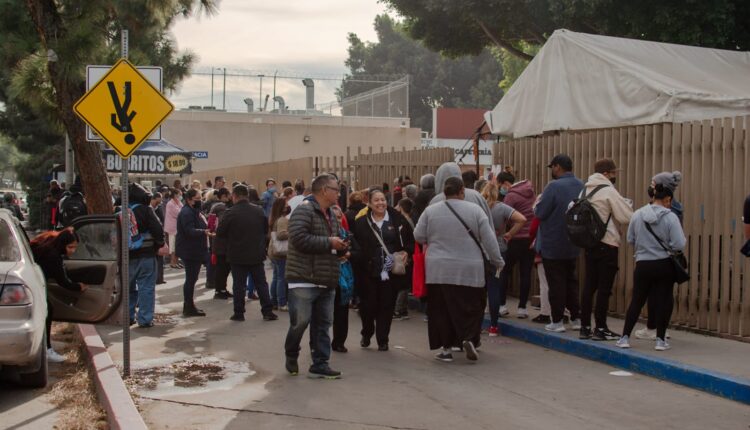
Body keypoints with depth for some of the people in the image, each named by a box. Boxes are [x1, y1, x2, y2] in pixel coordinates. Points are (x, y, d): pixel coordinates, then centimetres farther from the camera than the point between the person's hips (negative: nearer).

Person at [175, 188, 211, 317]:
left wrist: (208, 228, 16)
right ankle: (189, 308, -2)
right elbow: (190, 231, -30)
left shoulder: (194, 211, 17)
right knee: (191, 278, -7)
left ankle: (189, 306, 23)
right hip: (190, 251, -11)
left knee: (192, 278, 15)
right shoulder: (186, 213, -17)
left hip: (195, 250, 11)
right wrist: (204, 232, -42)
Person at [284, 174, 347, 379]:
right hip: (304, 279, -8)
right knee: (301, 321, -6)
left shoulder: (331, 215, 18)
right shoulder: (304, 210, -11)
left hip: (326, 281, 8)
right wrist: (328, 242, -18)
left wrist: (342, 248, 6)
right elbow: (299, 238, -23)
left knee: (322, 324, 8)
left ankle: (320, 364, 14)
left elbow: (337, 239, 31)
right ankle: (291, 356, 19)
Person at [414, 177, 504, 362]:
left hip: (438, 270, 1)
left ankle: (445, 348, 8)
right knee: (470, 308, 11)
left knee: (442, 309, 7)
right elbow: (489, 240, -2)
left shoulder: (430, 210, 0)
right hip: (470, 271, -1)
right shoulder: (475, 210, -3)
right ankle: (469, 339, -5)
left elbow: (418, 236, 5)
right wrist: (498, 262, 8)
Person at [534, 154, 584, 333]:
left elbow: (540, 213, -19)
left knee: (556, 283, 1)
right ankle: (576, 318, 20)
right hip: (573, 244, 6)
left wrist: (536, 207, 2)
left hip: (553, 245, -6)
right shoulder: (580, 186, 3)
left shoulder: (554, 187, -19)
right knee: (571, 280, 17)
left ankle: (557, 321, 4)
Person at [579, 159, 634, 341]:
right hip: (607, 244, -7)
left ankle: (585, 327, 14)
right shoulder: (609, 191, -12)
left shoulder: (586, 189, 10)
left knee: (589, 285, 11)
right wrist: (626, 204, 5)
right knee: (604, 288, -1)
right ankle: (600, 329, 3)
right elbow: (626, 217, -15)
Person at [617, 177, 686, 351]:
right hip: (665, 265, -2)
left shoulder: (637, 215, -3)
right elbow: (679, 244, -14)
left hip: (643, 265, 2)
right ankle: (660, 340, 11)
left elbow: (630, 239, 6)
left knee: (636, 301, 12)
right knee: (664, 301, 9)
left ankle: (625, 337, 11)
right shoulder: (670, 217, -11)